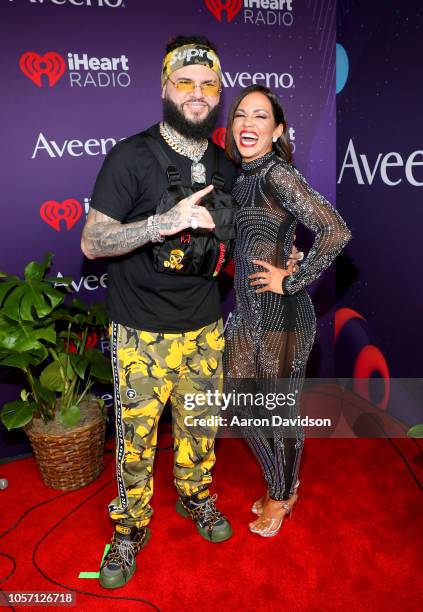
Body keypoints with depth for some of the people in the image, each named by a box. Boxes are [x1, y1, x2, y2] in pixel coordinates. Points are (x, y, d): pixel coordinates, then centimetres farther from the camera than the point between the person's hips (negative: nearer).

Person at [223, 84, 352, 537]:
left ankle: (282, 496, 36)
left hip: (281, 314, -8)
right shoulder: (243, 176, 10)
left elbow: (336, 231, -26)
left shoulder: (277, 174, -16)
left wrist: (294, 280, -18)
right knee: (243, 402, 17)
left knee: (281, 409, 10)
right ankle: (280, 484, 42)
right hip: (248, 311, 9)